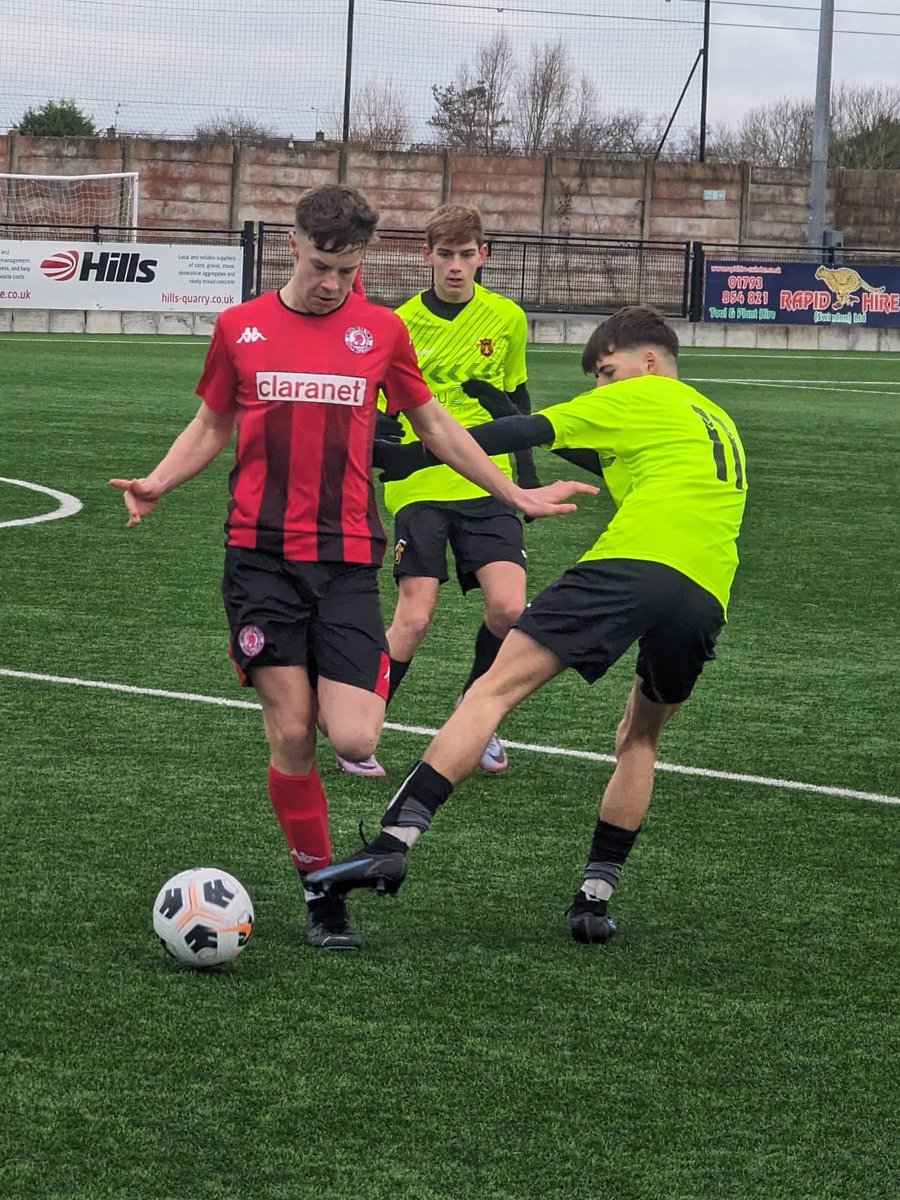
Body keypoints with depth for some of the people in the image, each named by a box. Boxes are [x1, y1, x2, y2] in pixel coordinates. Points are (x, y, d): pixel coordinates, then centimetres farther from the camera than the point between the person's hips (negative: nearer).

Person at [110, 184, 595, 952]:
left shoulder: (382, 331, 6)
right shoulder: (241, 328, 6)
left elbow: (435, 426, 18)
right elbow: (212, 426, 17)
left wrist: (515, 496, 17)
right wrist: (159, 482, -1)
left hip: (348, 558, 0)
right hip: (261, 555, 0)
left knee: (354, 740, -14)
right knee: (291, 736, -3)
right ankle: (321, 896, 11)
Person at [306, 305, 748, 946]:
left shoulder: (639, 397, 14)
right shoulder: (720, 424, 35)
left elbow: (528, 432, 8)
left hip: (633, 560, -6)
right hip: (708, 597, 6)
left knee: (496, 688, -8)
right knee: (640, 738, 26)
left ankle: (396, 838, -21)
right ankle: (596, 895, 16)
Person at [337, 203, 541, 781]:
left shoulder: (507, 319, 5)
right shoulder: (401, 324, -2)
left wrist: (528, 477, 15)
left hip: (487, 486, 2)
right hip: (419, 488, -2)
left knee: (509, 608, -13)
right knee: (414, 619, -10)